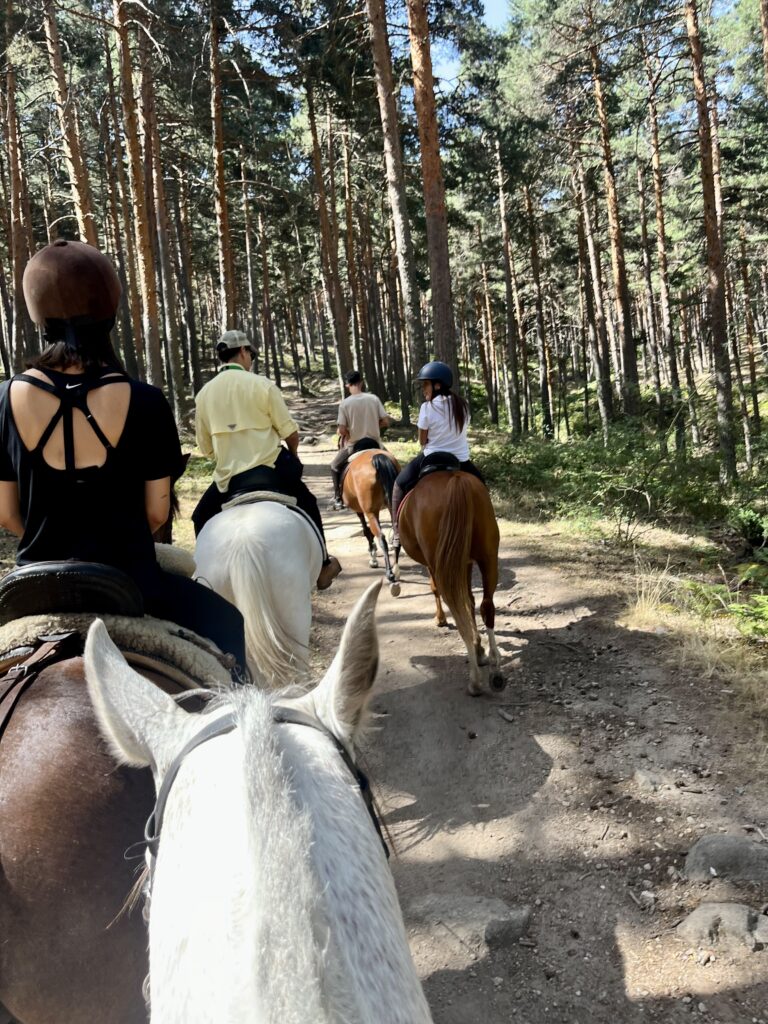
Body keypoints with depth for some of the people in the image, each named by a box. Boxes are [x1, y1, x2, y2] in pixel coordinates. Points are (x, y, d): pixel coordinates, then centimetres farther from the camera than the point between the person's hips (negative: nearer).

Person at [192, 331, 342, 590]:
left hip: (228, 477, 2)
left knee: (201, 520, 25)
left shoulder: (203, 394, 3)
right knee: (307, 507, 23)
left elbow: (205, 448, 8)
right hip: (272, 469, -2)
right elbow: (289, 431, -5)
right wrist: (293, 455, 16)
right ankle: (322, 566, 31)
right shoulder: (261, 384, -7)